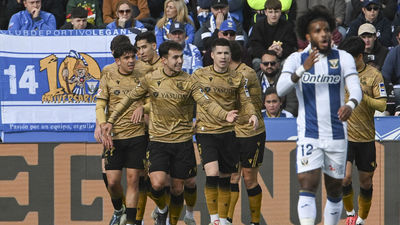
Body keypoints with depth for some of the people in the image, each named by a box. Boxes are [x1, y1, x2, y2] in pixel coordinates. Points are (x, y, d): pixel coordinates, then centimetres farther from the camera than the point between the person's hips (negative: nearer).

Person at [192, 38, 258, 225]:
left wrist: (252, 114, -11)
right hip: (205, 131, -3)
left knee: (225, 178, 7)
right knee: (212, 174, -19)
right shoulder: (199, 75, 1)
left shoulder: (237, 78, 7)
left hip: (228, 132, 3)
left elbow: (245, 101, 9)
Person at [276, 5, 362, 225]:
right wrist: (303, 69, -31)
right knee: (307, 184, -16)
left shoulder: (343, 58, 2)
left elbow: (356, 88, -11)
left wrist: (350, 105, -35)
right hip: (309, 136, -2)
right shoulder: (296, 59, 0)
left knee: (334, 190, 10)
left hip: (337, 136, 2)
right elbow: (280, 89, -14)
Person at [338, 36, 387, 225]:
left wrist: (363, 97, -24)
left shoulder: (374, 75, -4)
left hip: (366, 137, -1)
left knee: (366, 181, 7)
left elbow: (382, 105, -10)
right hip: (344, 135, 1)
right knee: (345, 176, -13)